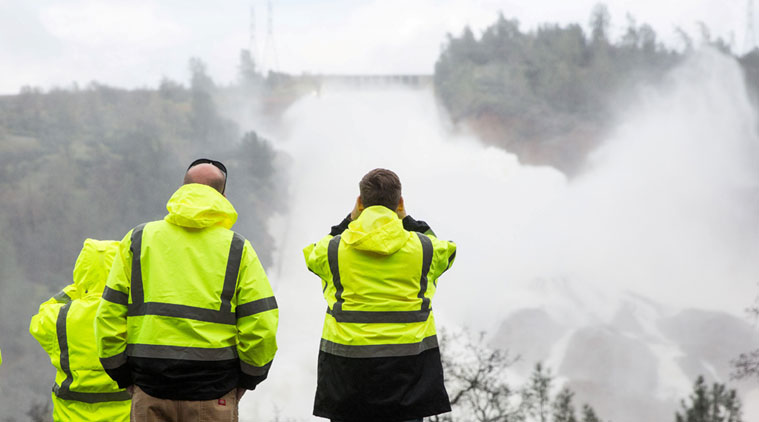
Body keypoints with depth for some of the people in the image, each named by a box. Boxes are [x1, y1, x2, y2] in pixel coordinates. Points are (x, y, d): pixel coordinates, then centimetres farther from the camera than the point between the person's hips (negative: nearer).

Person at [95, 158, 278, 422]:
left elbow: (108, 319, 4)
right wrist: (244, 381, 10)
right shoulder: (237, 249, 2)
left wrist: (126, 379, 12)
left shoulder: (137, 240, 7)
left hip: (149, 395, 2)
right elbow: (261, 328, -3)